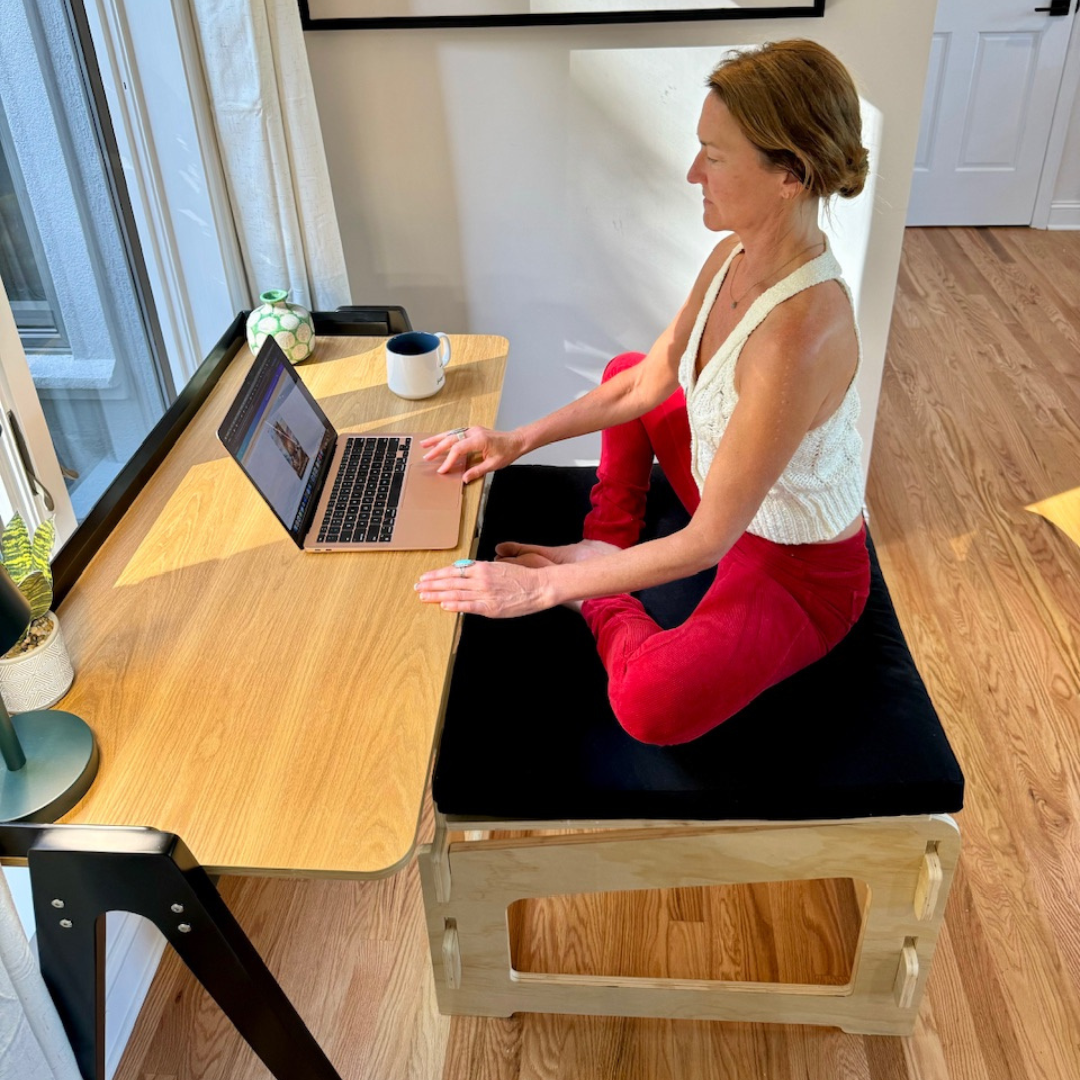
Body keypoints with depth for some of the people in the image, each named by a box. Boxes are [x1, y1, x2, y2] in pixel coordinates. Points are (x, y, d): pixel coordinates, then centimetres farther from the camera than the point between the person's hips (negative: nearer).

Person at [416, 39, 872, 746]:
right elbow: (647, 383, 4)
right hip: (738, 503, 8)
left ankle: (605, 605, -1)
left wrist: (543, 588, -28)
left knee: (650, 705, -34)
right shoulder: (735, 255, -10)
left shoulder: (801, 329, -38)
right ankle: (609, 543, 10)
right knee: (623, 367, 21)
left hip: (801, 568, -8)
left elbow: (706, 541, -32)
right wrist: (518, 440, -1)